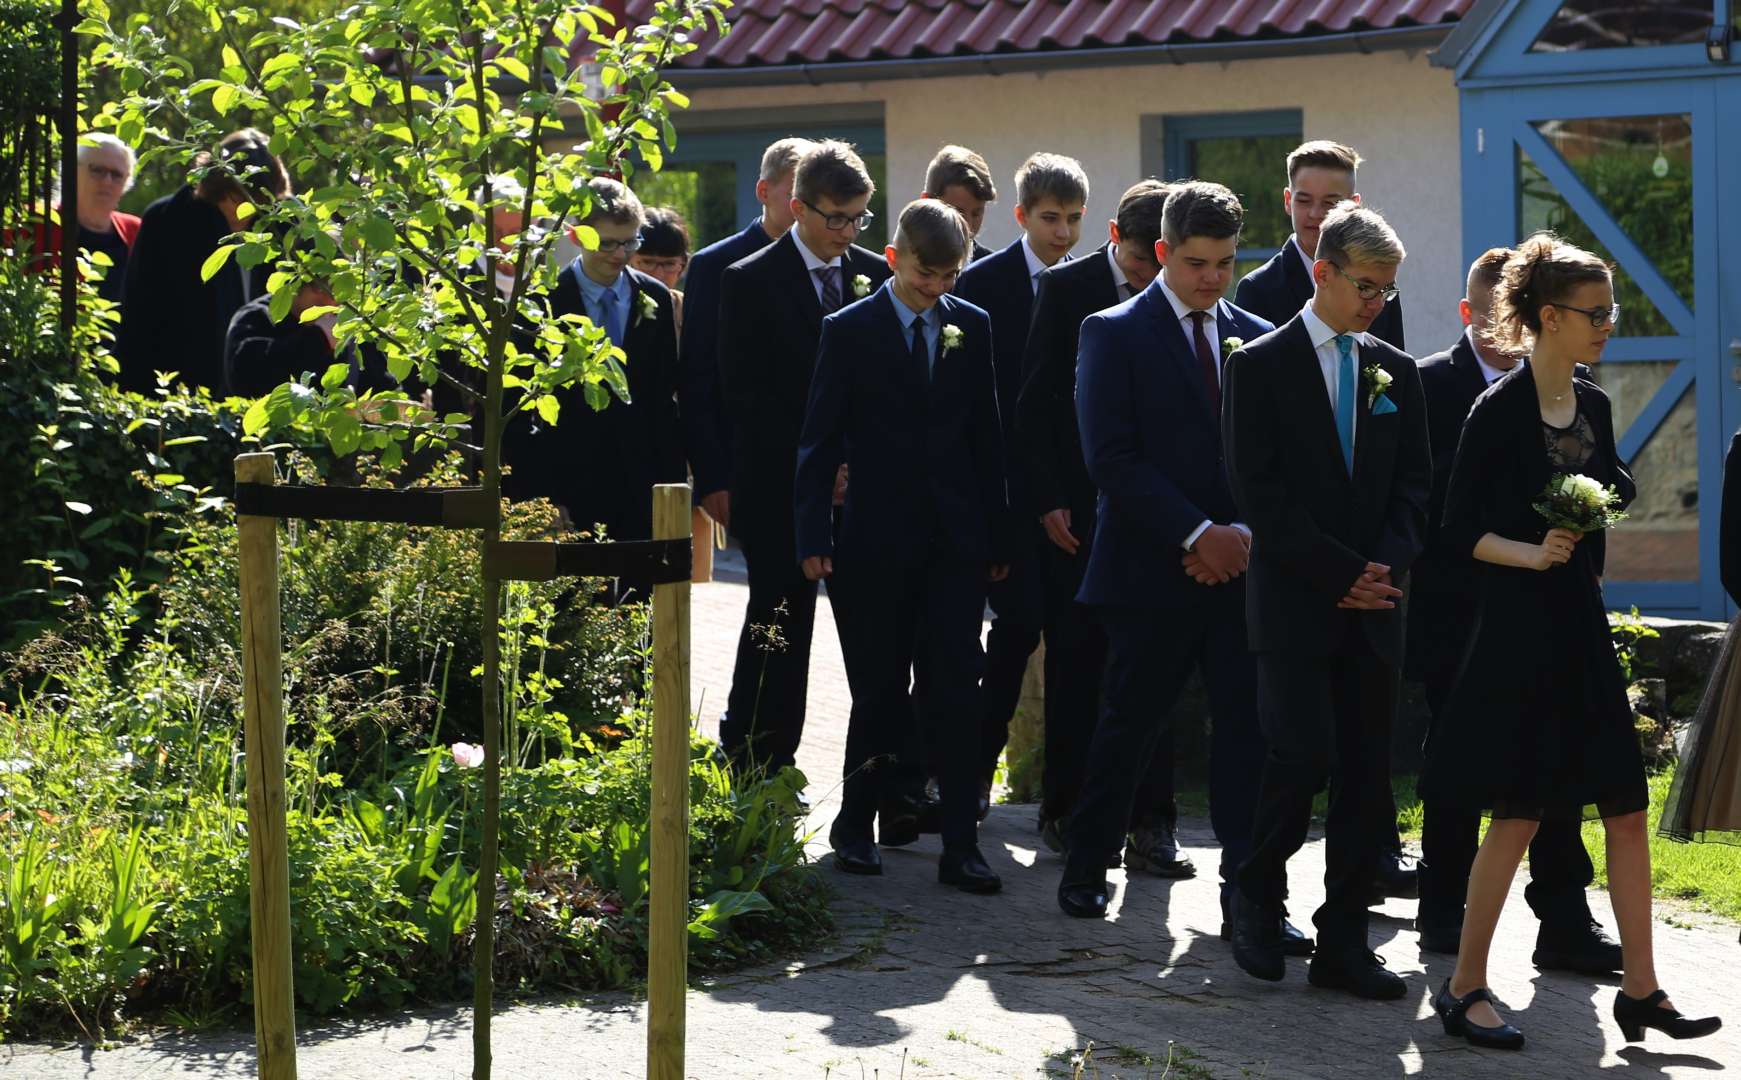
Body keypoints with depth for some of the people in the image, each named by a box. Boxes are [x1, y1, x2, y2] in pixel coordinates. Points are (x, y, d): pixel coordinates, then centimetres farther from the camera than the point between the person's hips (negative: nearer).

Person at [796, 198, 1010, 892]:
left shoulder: (972, 328, 7)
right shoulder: (850, 331, -2)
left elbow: (987, 436, 11)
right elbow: (819, 438, -2)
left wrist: (997, 535, 8)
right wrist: (813, 535, -8)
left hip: (956, 539, 2)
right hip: (876, 540, -2)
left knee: (957, 694, -2)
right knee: (879, 691, 6)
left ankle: (960, 847, 0)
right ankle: (855, 826, 23)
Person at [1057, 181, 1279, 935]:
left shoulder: (1256, 339, 12)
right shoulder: (1115, 334, -1)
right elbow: (1110, 458, -10)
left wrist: (1245, 531, -7)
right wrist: (1196, 533, -15)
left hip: (1240, 566, 4)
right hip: (1152, 566, -4)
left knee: (1248, 725, 0)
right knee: (1129, 725, 4)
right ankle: (1085, 869, 20)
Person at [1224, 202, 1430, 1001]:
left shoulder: (1395, 372, 13)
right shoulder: (1261, 366, -2)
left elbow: (1414, 480, 12)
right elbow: (1258, 491, -8)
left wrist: (1387, 566, -6)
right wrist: (1340, 573, -12)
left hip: (1373, 605, 5)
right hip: (1294, 601, -5)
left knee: (1366, 772, 2)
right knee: (1304, 754, -13)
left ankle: (1344, 942, 7)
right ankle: (1257, 898, 11)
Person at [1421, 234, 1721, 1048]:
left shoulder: (1591, 406, 10)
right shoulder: (1500, 410, -10)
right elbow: (1460, 528, -11)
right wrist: (1531, 554, -23)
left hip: (1581, 626, 7)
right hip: (1519, 626, -7)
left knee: (1626, 808, 5)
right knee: (1518, 814, -4)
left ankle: (1640, 989, 10)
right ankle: (1465, 987, 7)